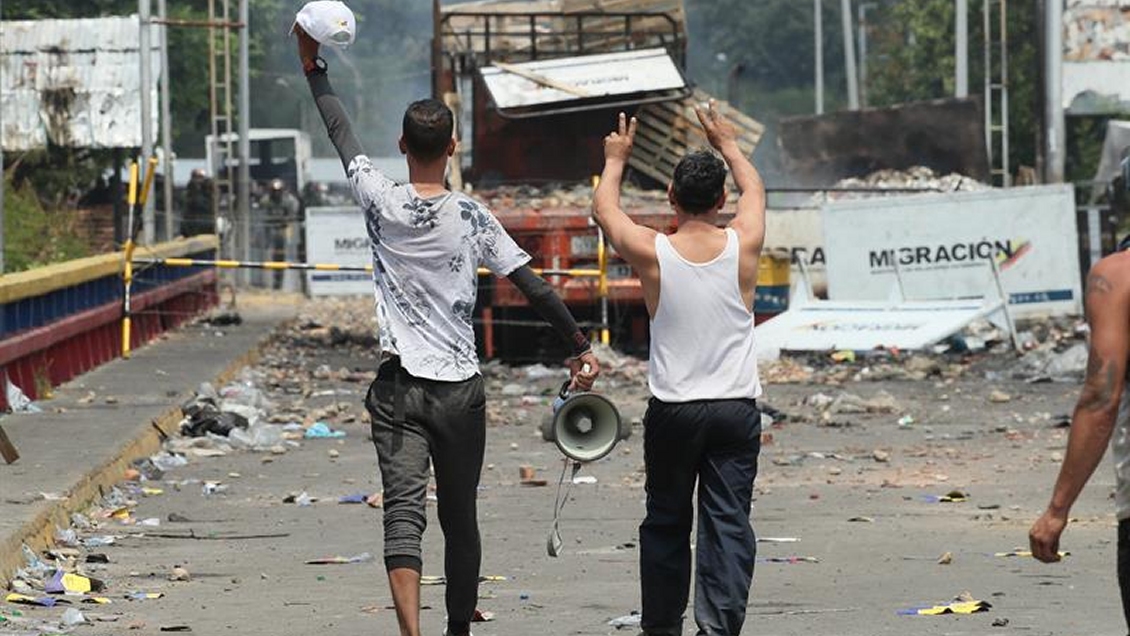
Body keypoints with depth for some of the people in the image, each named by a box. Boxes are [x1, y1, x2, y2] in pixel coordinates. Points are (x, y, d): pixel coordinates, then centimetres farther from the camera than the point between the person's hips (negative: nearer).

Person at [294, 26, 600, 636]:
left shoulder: (382, 204, -4)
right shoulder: (472, 218, -4)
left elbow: (342, 136, 9)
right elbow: (534, 288, -3)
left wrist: (313, 69, 21)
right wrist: (581, 345, 5)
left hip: (398, 389, -1)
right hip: (460, 390, 1)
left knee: (403, 513, -11)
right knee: (460, 518, 14)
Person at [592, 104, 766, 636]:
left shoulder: (652, 252, -9)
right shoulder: (742, 245, -5)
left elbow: (604, 208, 13)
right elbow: (756, 190, 19)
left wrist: (615, 160, 30)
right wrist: (729, 146, 36)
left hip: (672, 410, 0)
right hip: (736, 408, 0)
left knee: (666, 522, 14)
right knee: (729, 523, -3)